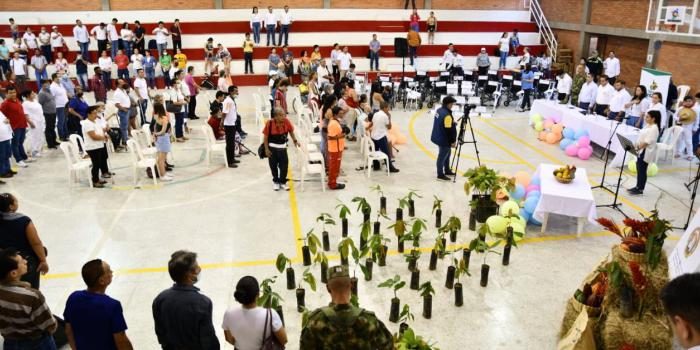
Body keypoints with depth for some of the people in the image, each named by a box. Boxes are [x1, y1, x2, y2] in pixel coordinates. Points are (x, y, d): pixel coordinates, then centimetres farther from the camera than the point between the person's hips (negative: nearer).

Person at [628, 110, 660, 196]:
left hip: (646, 152, -10)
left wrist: (638, 147, -27)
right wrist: (636, 144, 4)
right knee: (639, 169, 14)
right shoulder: (647, 126, 12)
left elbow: (647, 142, -24)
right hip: (641, 150, 10)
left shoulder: (654, 128, -19)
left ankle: (640, 189, 7)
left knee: (642, 170, -2)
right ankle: (638, 187, 23)